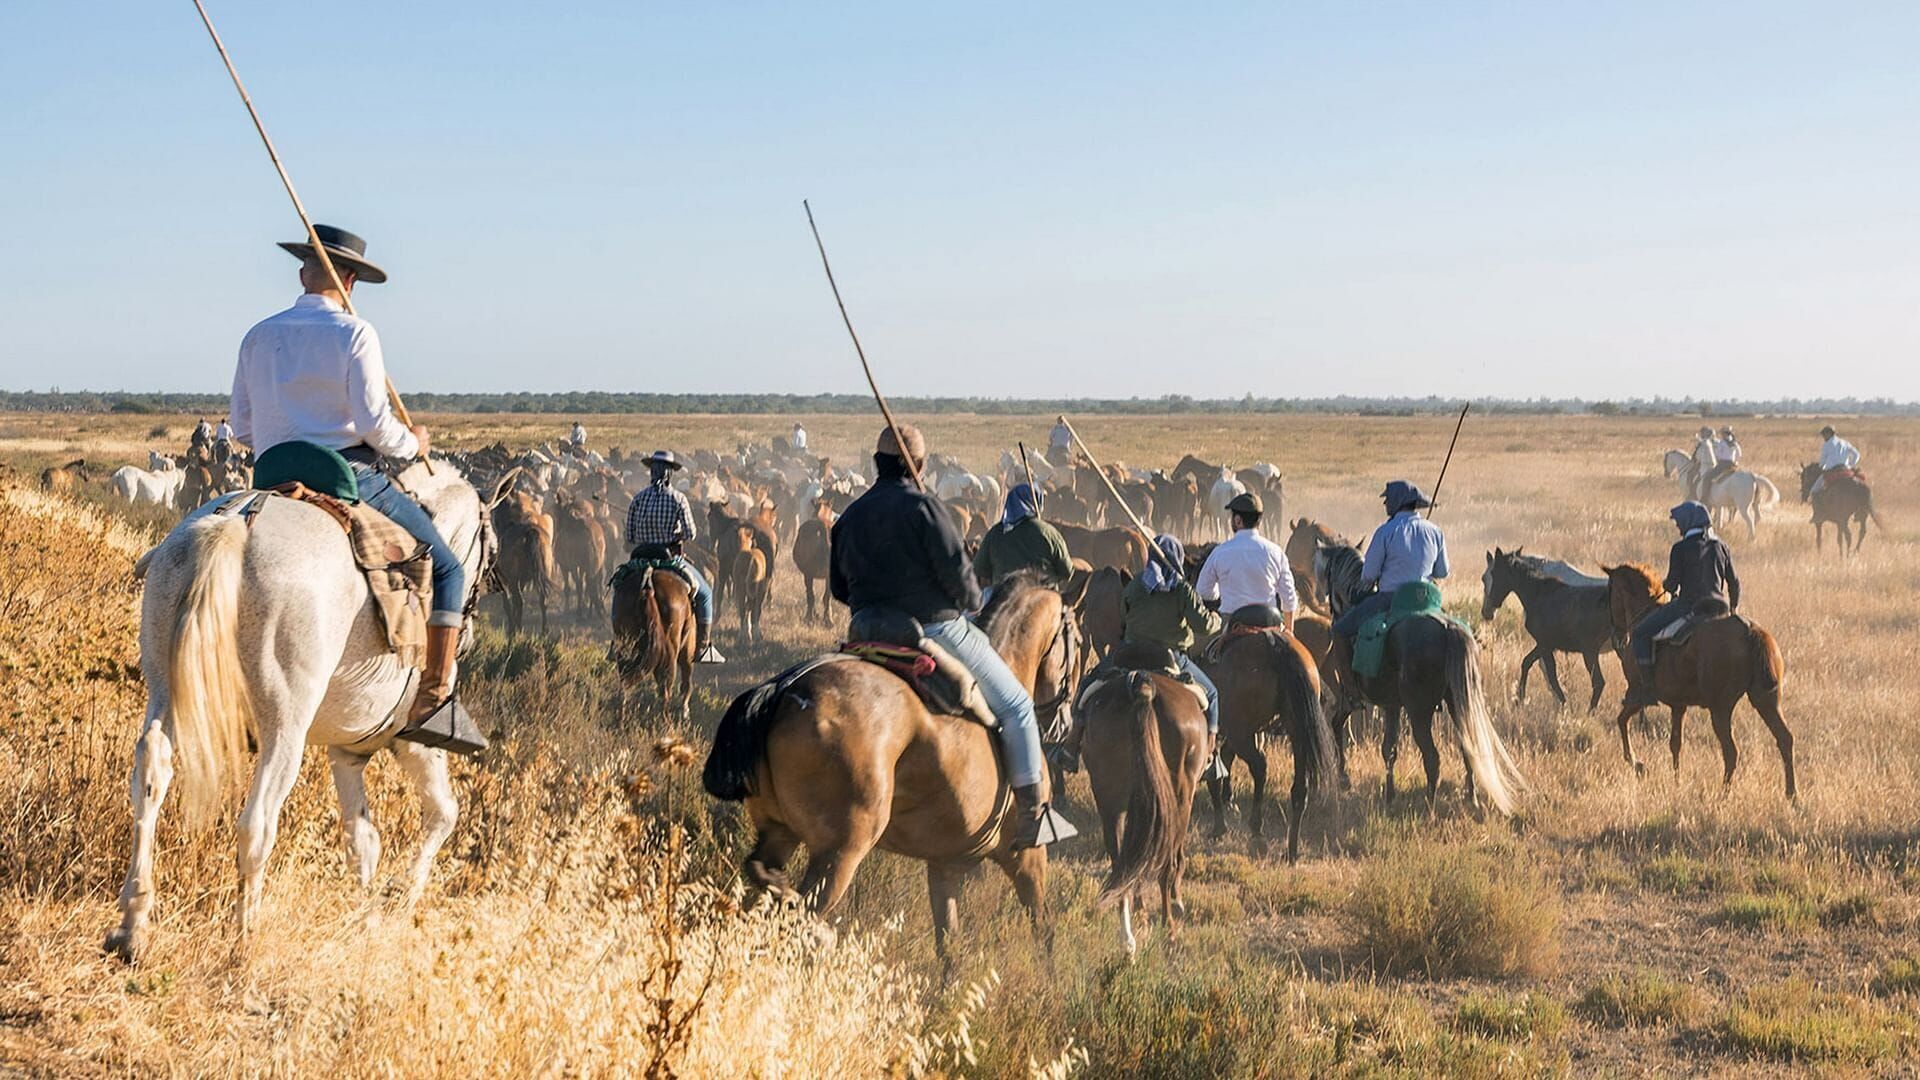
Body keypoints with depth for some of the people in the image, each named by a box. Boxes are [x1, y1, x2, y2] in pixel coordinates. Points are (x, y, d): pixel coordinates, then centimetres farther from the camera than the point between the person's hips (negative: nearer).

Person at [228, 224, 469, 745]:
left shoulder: (258, 337, 10)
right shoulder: (353, 333, -6)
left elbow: (241, 427, 11)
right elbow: (375, 423, -13)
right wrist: (412, 443, 7)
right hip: (352, 476, -5)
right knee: (447, 569, 6)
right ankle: (434, 696, -3)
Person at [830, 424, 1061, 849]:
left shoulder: (849, 517, 8)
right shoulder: (922, 506, -12)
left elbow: (838, 587, 14)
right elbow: (956, 571, -15)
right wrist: (972, 602, 6)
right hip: (936, 629, -6)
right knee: (1015, 706, 5)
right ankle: (1032, 810, 1)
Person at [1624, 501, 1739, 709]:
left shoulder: (1681, 549, -8)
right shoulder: (1721, 547, 10)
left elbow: (1672, 584, -9)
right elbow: (1734, 583, 14)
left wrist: (1665, 586, 15)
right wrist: (1734, 610, 27)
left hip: (1688, 605, -6)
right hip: (1718, 608, 6)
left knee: (1641, 633, 2)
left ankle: (1647, 686, -7)